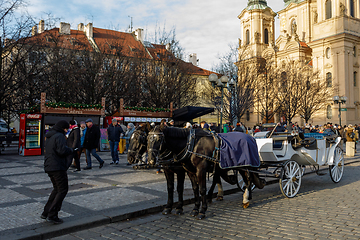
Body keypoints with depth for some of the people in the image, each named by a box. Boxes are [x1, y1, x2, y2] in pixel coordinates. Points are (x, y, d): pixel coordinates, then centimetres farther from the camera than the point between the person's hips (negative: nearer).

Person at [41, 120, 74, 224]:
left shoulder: (49, 137, 19)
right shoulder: (59, 136, -12)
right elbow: (62, 150, -24)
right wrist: (71, 150, -5)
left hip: (49, 167, 10)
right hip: (57, 167, -10)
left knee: (57, 189, 20)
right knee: (63, 190, -3)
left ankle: (46, 212, 21)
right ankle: (52, 215, -5)